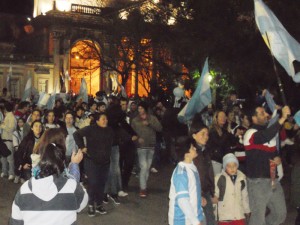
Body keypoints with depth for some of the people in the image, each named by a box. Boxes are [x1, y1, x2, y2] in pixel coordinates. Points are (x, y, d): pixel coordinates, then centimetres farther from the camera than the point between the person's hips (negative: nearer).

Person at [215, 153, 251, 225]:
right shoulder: (220, 178, -10)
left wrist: (247, 211, 19)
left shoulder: (241, 177, 2)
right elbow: (215, 196, -5)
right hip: (224, 216, -3)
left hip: (239, 215, 3)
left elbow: (245, 196, 13)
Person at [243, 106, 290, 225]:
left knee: (280, 213, 14)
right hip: (258, 181, -8)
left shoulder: (269, 131, 12)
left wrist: (277, 158, 3)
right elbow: (265, 137, -37)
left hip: (272, 179, 8)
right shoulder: (250, 133, -14)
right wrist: (282, 118, -40)